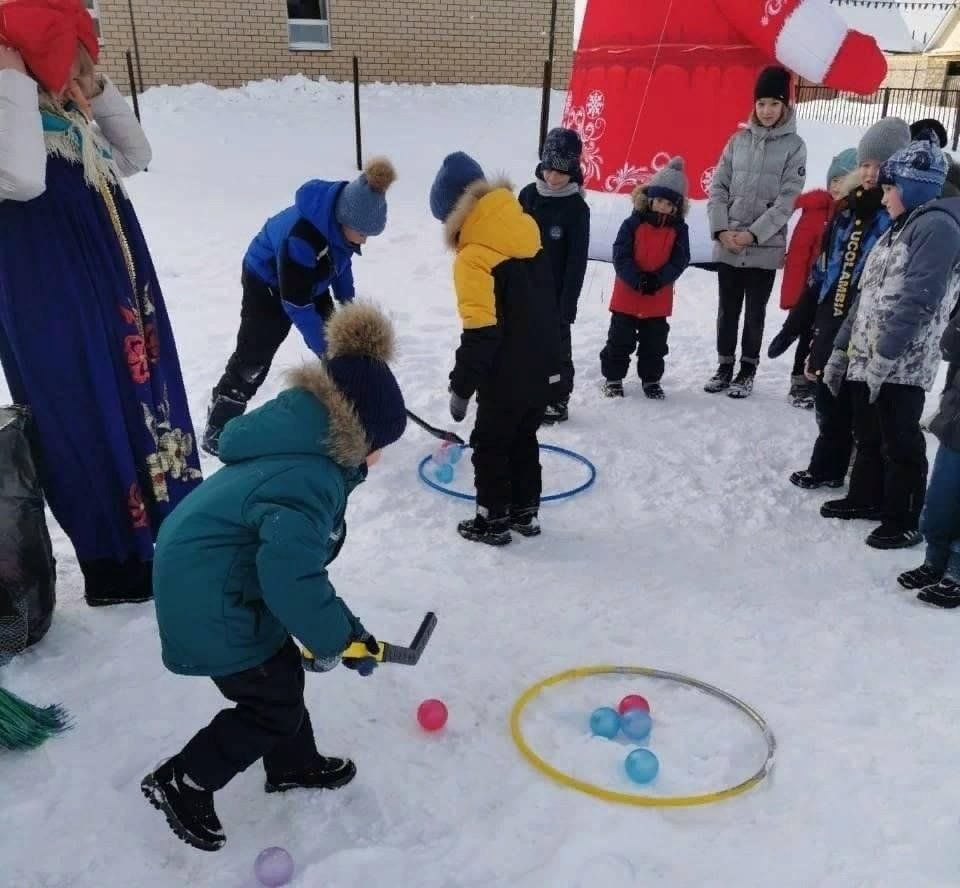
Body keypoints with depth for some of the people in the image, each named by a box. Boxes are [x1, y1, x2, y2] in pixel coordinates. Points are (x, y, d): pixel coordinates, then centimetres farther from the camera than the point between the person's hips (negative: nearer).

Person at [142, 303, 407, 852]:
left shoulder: (309, 450, 3)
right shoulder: (306, 480, -30)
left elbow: (291, 563, 9)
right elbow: (292, 578, -32)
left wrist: (341, 626, 8)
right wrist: (333, 638, -15)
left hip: (215, 584, 10)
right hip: (212, 605, -10)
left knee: (283, 678, 22)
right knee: (273, 707, 6)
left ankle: (295, 765, 44)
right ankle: (180, 785, 22)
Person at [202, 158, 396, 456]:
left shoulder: (343, 217, -19)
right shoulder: (301, 237, -42)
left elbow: (341, 258, 4)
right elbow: (297, 305, -34)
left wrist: (347, 303, 6)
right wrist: (326, 349, -27)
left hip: (310, 280, 7)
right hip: (267, 283, -7)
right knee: (253, 357, -6)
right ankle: (217, 428, 7)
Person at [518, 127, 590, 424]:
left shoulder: (577, 207, -10)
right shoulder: (528, 194, 2)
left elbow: (577, 259, -11)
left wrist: (568, 302, -15)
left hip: (556, 292, -5)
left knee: (556, 347, 5)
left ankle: (557, 401, 17)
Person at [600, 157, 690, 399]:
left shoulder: (679, 229, -2)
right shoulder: (633, 223, -8)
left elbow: (679, 260, -6)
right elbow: (620, 256, -12)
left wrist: (658, 280, -21)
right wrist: (637, 279, -24)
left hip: (659, 299, 2)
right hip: (627, 296, -2)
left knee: (655, 342, 12)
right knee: (620, 340, 8)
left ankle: (651, 379, 27)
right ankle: (613, 377, 20)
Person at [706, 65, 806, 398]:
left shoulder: (794, 145, -2)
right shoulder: (738, 140, 6)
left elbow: (787, 199, -8)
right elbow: (718, 187, 4)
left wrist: (753, 233, -15)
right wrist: (720, 229, -8)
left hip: (766, 247, -2)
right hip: (727, 245, 3)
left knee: (755, 312, 7)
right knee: (728, 309, 11)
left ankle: (747, 370, 20)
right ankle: (725, 365, 24)